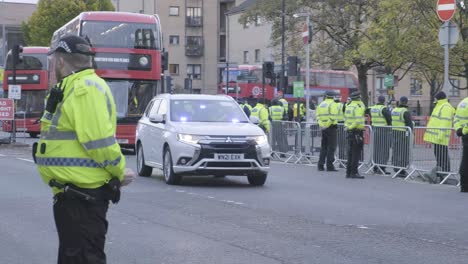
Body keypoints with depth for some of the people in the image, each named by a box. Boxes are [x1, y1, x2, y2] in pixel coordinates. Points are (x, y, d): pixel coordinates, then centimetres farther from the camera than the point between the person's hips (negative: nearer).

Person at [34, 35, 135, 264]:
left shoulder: (85, 88, -17)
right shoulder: (75, 87, 16)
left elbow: (100, 140, -22)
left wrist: (119, 172, -10)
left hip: (81, 195, -11)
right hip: (73, 192, 11)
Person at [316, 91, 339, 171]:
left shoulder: (321, 104, 12)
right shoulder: (333, 104, -8)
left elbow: (318, 116, 5)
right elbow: (333, 117, -19)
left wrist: (321, 125, -2)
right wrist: (328, 124, -13)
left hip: (323, 128, 6)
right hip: (331, 128, -6)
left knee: (323, 147, 14)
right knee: (331, 147, -3)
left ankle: (320, 165, 14)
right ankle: (329, 166, -6)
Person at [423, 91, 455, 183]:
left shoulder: (446, 107, -12)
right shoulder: (440, 106, 22)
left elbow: (445, 122, -20)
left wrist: (441, 135, -25)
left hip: (441, 137, -11)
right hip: (437, 137, 11)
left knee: (443, 156, -9)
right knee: (438, 155, 12)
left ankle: (445, 176, -7)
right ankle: (440, 175, 16)